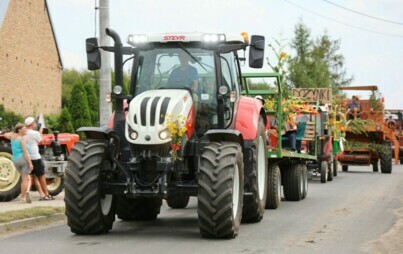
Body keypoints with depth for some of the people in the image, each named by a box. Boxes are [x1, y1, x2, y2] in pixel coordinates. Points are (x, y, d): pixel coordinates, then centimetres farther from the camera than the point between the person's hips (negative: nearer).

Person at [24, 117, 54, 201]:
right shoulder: (35, 133, -13)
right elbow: (39, 141, 4)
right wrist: (40, 132, 18)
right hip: (35, 157, -6)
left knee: (35, 176, 10)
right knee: (41, 176, 6)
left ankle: (42, 195, 7)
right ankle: (46, 194, 11)